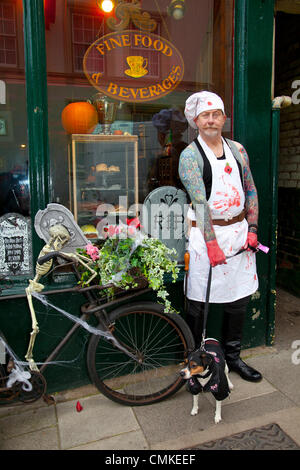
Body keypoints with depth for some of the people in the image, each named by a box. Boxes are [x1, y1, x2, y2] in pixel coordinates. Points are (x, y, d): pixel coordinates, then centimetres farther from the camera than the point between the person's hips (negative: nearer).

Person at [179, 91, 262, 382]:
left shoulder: (237, 149, 11)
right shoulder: (190, 155, -5)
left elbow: (251, 190, 13)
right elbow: (200, 200, -17)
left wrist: (252, 229, 4)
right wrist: (211, 243, -24)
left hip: (239, 232, 6)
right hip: (206, 233, -5)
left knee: (239, 298, 13)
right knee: (198, 302, 1)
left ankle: (232, 356, 31)